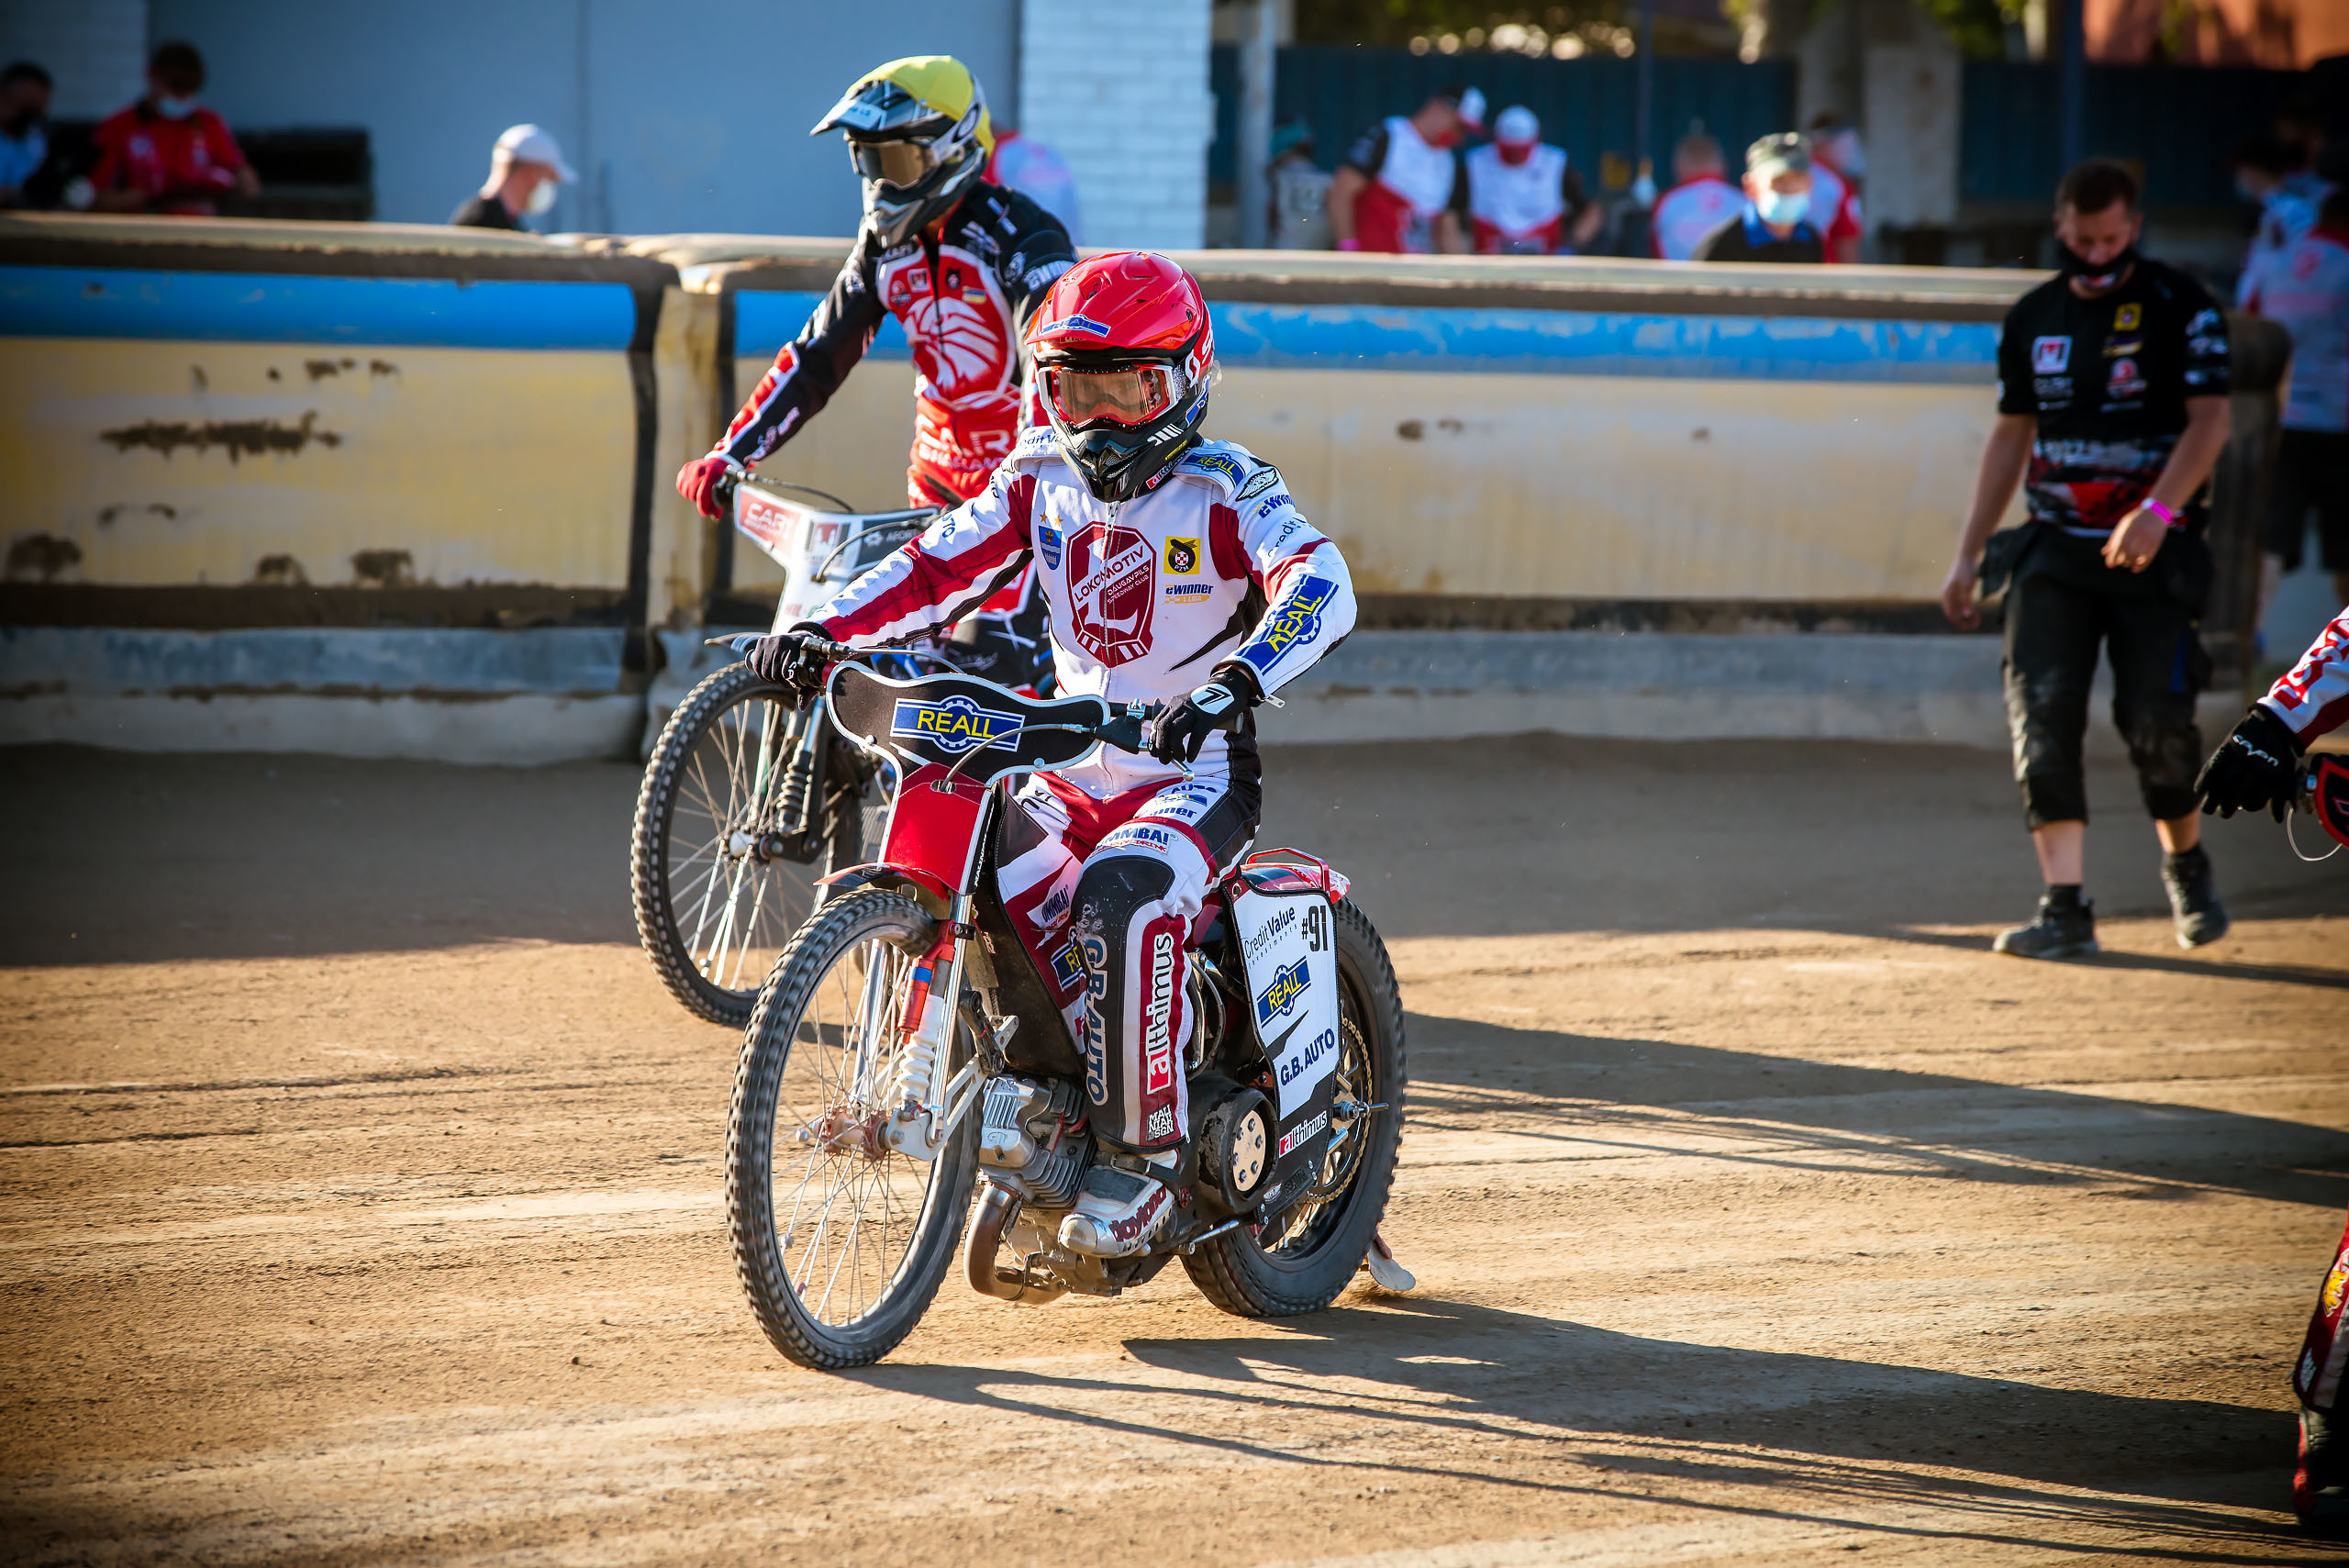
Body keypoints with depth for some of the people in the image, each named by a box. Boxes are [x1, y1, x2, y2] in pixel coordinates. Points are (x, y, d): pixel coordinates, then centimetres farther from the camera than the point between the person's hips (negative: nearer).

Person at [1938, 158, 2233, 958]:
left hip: (2155, 544, -4)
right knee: (2042, 714, -10)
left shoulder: (2179, 305, -3)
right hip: (2056, 545, 4)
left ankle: (2186, 866, 22)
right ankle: (2065, 909, -11)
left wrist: (2158, 510, -24)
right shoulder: (2032, 318, 11)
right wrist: (1967, 554, 15)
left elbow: (2209, 419, -9)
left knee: (2157, 719, -7)